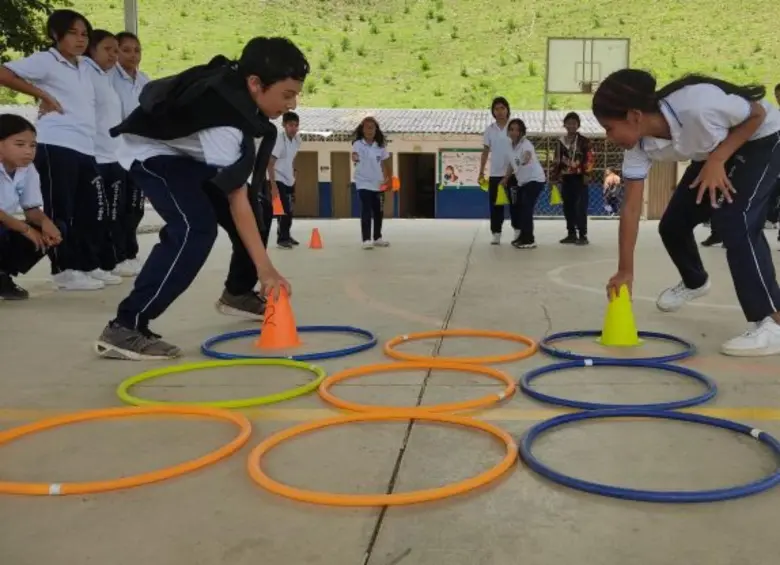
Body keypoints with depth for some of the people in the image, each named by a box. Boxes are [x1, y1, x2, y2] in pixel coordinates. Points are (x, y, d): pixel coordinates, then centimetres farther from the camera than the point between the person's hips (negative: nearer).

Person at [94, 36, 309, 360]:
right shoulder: (225, 122, -38)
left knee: (252, 207, 9)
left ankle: (238, 292, 31)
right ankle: (125, 328, -29)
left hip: (187, 149, 9)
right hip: (151, 152, -9)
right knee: (196, 226, -30)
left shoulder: (237, 83, -14)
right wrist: (265, 269, -39)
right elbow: (236, 199, -38)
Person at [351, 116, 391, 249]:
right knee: (366, 212, -13)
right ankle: (366, 239, -8)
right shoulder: (358, 144, -12)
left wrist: (387, 178, 9)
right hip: (364, 183, -5)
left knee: (379, 212, 13)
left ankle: (377, 238, 29)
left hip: (378, 184, 5)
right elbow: (355, 155, -34)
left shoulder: (380, 145, 0)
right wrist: (354, 157, -57)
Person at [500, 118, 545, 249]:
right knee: (517, 208, 14)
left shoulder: (526, 143, -19)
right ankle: (523, 236, 32)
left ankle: (529, 240, -11)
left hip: (535, 179, -9)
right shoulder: (510, 147, 6)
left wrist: (526, 157, -66)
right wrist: (506, 179, 17)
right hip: (522, 182, 9)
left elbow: (528, 154, -44)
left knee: (526, 208, -16)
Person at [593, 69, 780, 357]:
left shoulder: (698, 106, -41)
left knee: (733, 220, -25)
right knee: (672, 224, 4)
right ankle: (695, 283, 38)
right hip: (712, 153, 7)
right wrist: (625, 270, -16)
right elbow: (631, 207, -16)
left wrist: (717, 160, -30)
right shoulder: (640, 146, -19)